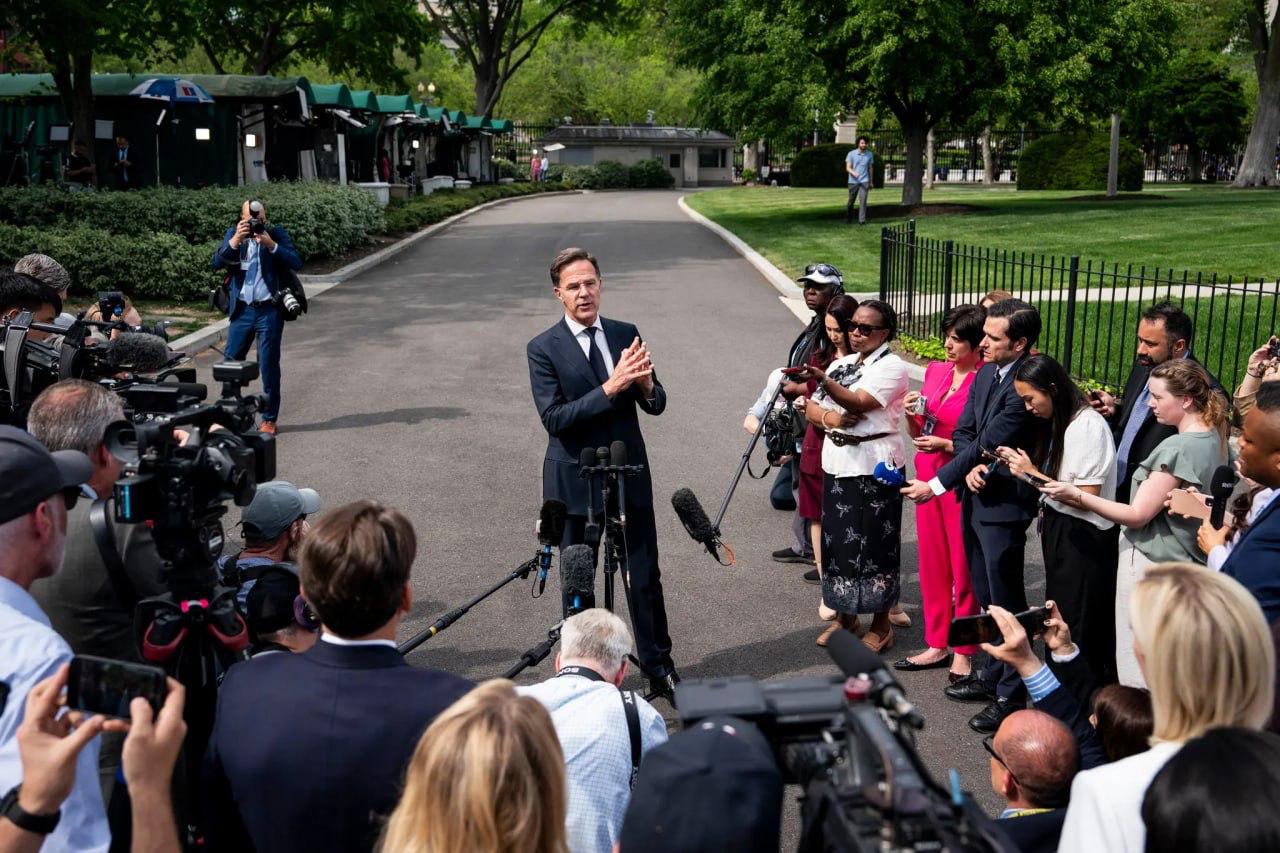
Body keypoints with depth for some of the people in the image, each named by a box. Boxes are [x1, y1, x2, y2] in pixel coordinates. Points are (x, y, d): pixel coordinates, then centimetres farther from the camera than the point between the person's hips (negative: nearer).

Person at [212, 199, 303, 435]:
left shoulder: (277, 233, -1)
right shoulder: (233, 233, 4)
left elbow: (296, 263, -12)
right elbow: (217, 262, -8)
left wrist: (271, 245, -22)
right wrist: (235, 240, -21)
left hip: (269, 310, -2)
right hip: (241, 309, 2)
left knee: (269, 366, 2)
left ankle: (269, 419, 12)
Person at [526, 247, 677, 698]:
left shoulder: (627, 334, 2)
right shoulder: (543, 349, -8)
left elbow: (657, 405, 4)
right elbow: (554, 418, -19)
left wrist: (646, 384, -19)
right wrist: (611, 387, -28)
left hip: (629, 475, 3)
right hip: (574, 480, -2)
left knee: (645, 576, 8)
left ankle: (659, 666, 21)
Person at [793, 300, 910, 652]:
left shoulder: (891, 366, -9)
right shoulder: (841, 363, 13)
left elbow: (859, 403, -24)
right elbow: (812, 408, 10)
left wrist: (821, 379, -38)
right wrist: (828, 417, -13)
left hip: (874, 466, -6)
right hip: (837, 463, 7)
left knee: (874, 543, 1)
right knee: (839, 539, 12)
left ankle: (881, 625, 13)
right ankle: (845, 615, 27)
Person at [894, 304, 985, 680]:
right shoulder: (935, 371, 8)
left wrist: (945, 445, -20)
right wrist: (912, 413, -4)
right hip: (927, 476, 7)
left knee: (963, 567, 3)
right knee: (932, 563, 13)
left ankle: (963, 653, 15)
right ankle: (937, 644, 25)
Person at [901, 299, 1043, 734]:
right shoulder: (984, 375, 8)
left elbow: (989, 442, -20)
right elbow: (963, 433, 9)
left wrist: (936, 484, -16)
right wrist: (971, 468, -13)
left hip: (1003, 504, -9)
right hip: (974, 498, 9)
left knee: (1006, 602, 1)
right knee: (987, 598, 19)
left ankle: (1010, 694, 13)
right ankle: (993, 676, 33)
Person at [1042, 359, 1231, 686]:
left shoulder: (1178, 448, -20)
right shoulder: (1214, 437, 7)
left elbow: (1137, 514, -17)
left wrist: (1077, 495, -14)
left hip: (1150, 564, -9)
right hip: (1182, 559, 9)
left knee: (1136, 666, -2)